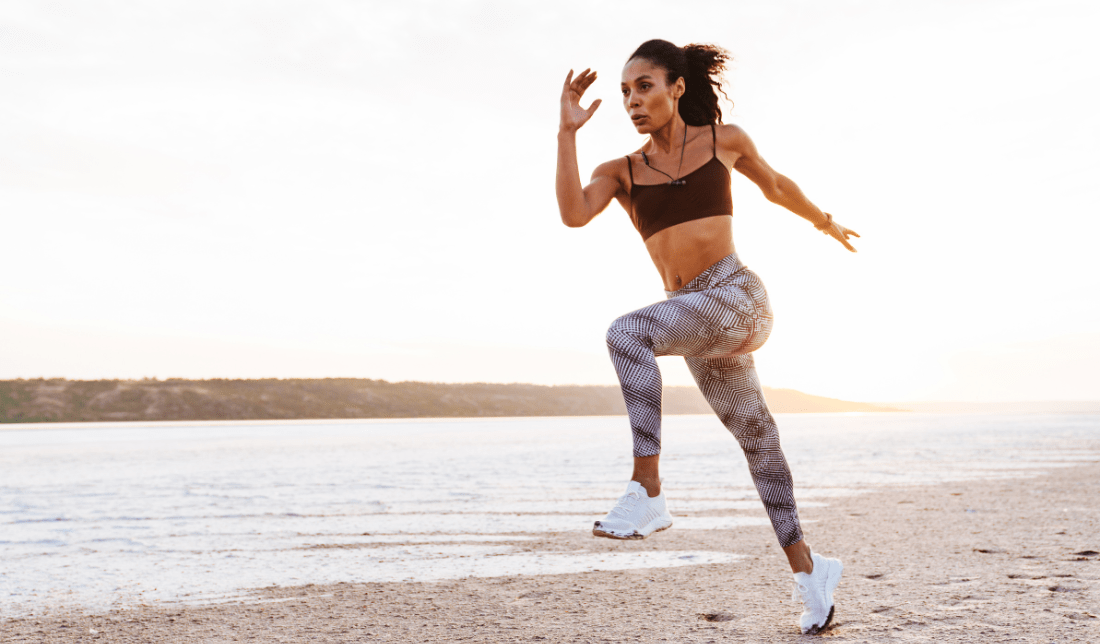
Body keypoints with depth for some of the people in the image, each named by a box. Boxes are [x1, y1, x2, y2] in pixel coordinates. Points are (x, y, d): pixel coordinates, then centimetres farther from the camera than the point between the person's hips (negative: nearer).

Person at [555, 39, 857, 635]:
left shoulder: (724, 139, 7)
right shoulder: (621, 172, 10)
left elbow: (775, 186, 25)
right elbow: (573, 213, -10)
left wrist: (823, 221, 38)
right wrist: (568, 132, -12)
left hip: (737, 296, -4)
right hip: (696, 320, 4)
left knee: (628, 333, -30)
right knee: (757, 441, 14)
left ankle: (647, 492, -30)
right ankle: (805, 566, 30)